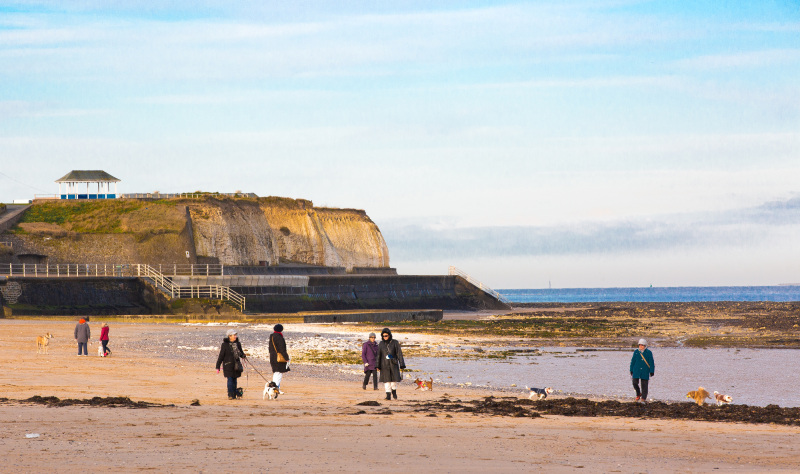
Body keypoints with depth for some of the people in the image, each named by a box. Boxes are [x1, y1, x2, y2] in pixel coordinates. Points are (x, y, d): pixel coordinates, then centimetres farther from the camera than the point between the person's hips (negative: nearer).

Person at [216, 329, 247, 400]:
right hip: (228, 365, -4)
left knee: (235, 380, 8)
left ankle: (235, 394, 17)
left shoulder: (237, 343, 7)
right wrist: (218, 367, -4)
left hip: (236, 364, 4)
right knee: (230, 380, -7)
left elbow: (240, 352, 21)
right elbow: (221, 356, -4)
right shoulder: (225, 344, -7)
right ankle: (230, 395, -2)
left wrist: (243, 356, -3)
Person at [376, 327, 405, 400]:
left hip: (393, 364, -1)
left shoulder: (395, 343, -3)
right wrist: (378, 366, -1)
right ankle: (388, 395, -3)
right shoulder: (381, 344, 3)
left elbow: (399, 354, -3)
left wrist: (402, 365, -8)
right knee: (386, 380, -5)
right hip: (384, 364, 1)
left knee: (394, 380, -4)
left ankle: (394, 391, 23)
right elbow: (378, 355, 5)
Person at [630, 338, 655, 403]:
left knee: (644, 385, -1)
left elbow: (651, 363, 0)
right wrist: (631, 370, 9)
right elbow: (633, 361, 10)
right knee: (635, 383, -6)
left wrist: (652, 371, -5)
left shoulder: (648, 352, -2)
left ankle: (643, 399, 6)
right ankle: (638, 394, 21)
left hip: (645, 371, -2)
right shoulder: (636, 352, 4)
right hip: (636, 370, 2)